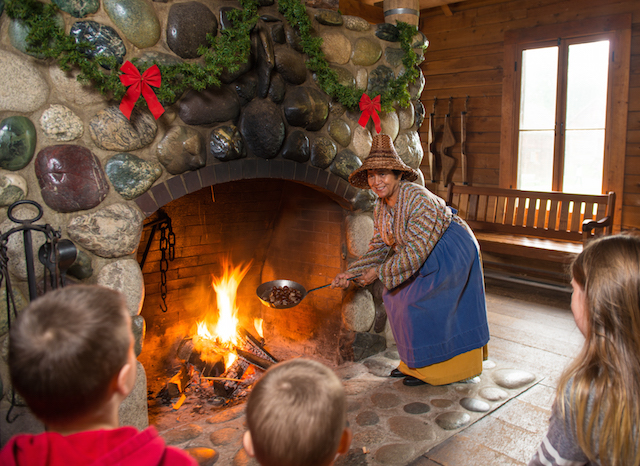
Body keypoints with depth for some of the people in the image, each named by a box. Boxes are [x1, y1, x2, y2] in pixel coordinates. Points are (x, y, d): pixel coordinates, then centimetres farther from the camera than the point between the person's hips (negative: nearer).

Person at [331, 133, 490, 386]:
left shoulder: (419, 201, -32)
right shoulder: (381, 206, -5)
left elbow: (416, 252, -32)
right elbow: (379, 247, 2)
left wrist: (380, 272, -25)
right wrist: (351, 273, -6)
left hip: (452, 252, -8)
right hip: (429, 255, 8)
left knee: (418, 303, -10)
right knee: (396, 296, 4)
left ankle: (430, 368, 10)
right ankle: (414, 362, 19)